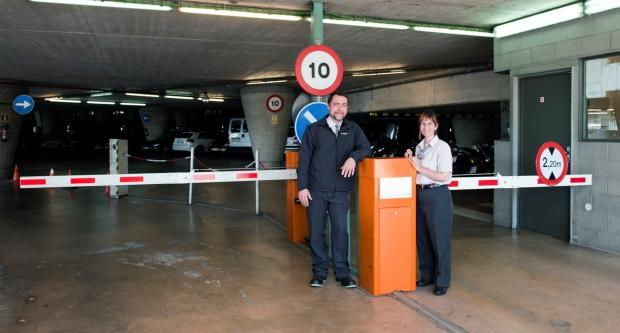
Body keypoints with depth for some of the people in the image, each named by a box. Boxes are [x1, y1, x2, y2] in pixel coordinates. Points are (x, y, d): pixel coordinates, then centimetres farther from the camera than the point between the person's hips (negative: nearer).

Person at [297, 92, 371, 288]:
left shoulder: (353, 129, 10)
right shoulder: (314, 129, 4)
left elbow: (366, 147, 1)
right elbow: (304, 159, 2)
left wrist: (353, 157, -21)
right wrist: (302, 187, -4)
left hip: (340, 191, 1)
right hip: (316, 190, -1)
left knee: (340, 231, 0)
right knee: (316, 232, 5)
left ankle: (342, 272, 13)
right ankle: (319, 272, 19)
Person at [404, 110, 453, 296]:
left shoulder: (442, 147, -8)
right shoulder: (419, 147, 13)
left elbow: (444, 176, -14)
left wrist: (420, 168, -15)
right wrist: (410, 159, 6)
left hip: (437, 195, -7)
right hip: (420, 194, 7)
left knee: (439, 239, -1)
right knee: (422, 238, 12)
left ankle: (442, 281, 9)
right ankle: (427, 275, 25)